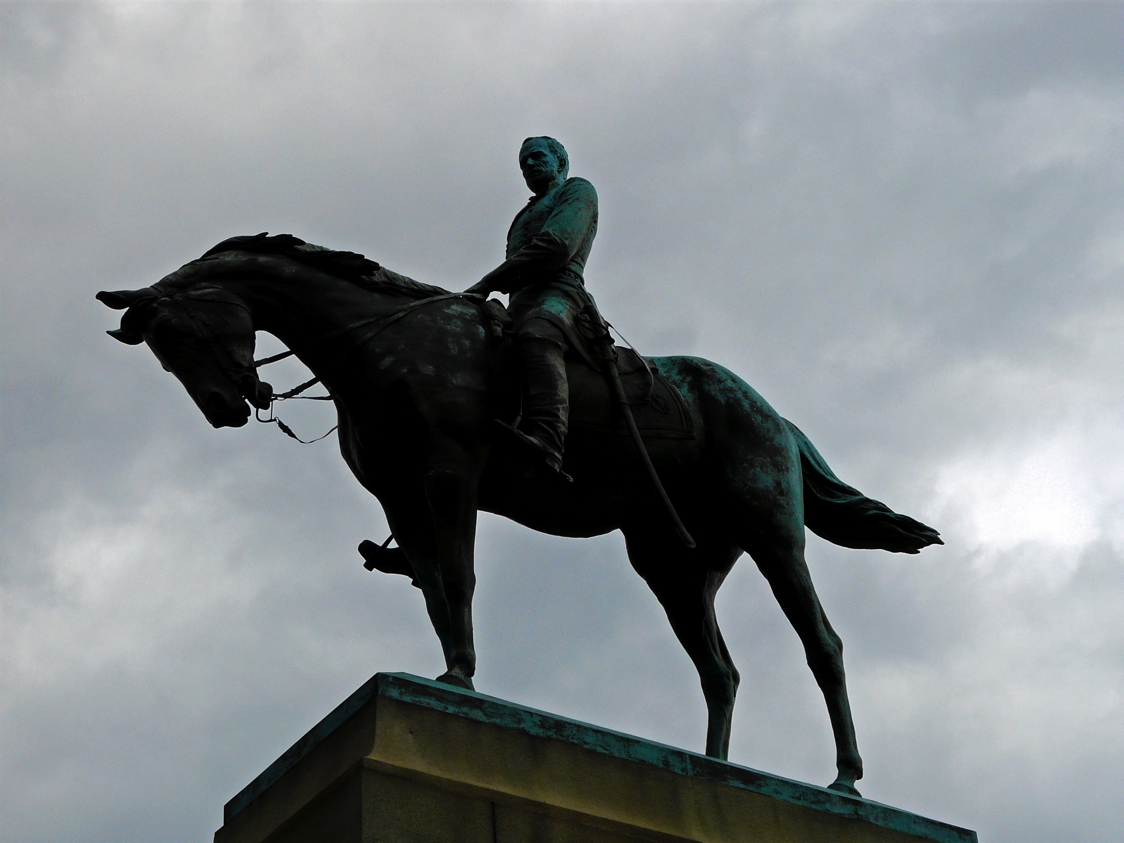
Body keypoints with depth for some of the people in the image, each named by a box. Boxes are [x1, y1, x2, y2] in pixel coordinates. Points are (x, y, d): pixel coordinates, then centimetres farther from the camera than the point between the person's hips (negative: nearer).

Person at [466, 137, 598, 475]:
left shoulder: (578, 190, 16)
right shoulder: (527, 215, 42)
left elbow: (555, 247, -3)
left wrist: (487, 283, -8)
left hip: (557, 293, -10)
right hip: (521, 304, 10)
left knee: (538, 337, -41)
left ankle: (546, 442, -66)